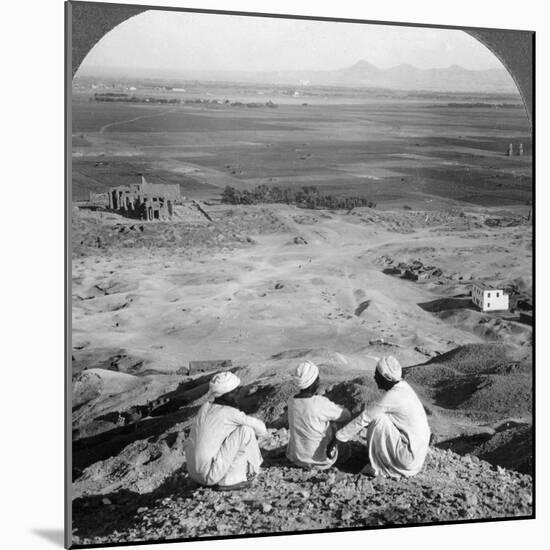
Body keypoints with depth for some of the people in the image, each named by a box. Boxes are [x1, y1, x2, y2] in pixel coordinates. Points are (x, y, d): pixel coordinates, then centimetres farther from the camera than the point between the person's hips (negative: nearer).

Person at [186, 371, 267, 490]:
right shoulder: (230, 413, -14)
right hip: (209, 475, -8)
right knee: (246, 431, -9)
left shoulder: (206, 406, 7)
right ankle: (228, 479, -2)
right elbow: (262, 429, -4)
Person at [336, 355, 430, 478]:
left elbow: (364, 419, -17)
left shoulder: (392, 397, -22)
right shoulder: (402, 387, 4)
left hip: (409, 458, -9)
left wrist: (337, 438, -10)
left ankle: (377, 467, -3)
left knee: (378, 419, -16)